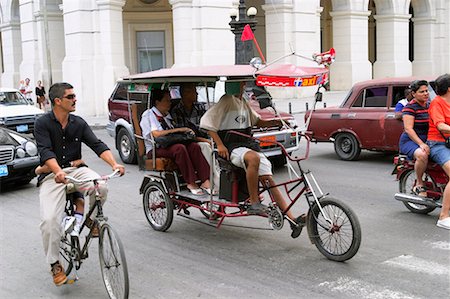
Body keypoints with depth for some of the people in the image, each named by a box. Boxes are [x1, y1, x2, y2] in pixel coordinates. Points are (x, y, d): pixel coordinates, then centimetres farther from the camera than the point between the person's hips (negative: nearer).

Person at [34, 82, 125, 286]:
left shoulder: (79, 123, 5)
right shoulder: (42, 124, -7)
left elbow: (97, 145, -4)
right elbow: (45, 152, -20)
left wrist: (114, 163, -22)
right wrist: (58, 172, -40)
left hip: (76, 169, 3)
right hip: (52, 175, -3)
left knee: (101, 187, -28)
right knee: (49, 220, -20)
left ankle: (90, 217, 4)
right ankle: (55, 264, 1)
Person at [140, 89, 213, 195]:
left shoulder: (167, 115, 24)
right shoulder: (148, 115, -2)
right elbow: (156, 134, -18)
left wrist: (185, 131, 2)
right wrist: (178, 129, -17)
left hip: (169, 145, 7)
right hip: (155, 149, -7)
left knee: (194, 146, -23)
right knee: (179, 148, -36)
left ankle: (205, 181, -32)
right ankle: (191, 183, -32)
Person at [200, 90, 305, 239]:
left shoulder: (243, 102, 19)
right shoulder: (227, 101, -5)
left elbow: (256, 121, 31)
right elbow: (206, 121, -12)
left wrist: (274, 123, 12)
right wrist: (219, 144, -19)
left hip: (249, 143, 7)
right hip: (232, 147, -7)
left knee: (269, 180, -7)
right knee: (253, 158, -40)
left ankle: (292, 219, -10)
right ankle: (254, 203, -30)